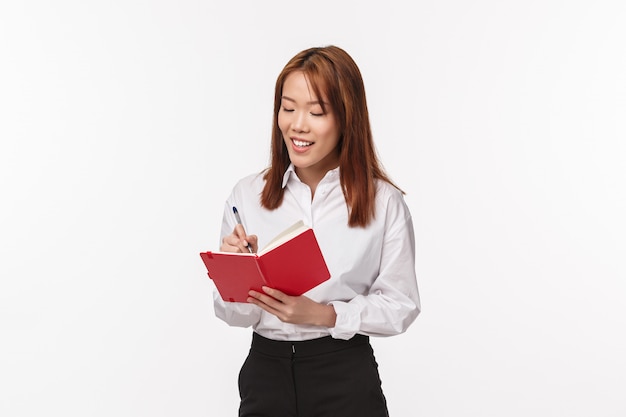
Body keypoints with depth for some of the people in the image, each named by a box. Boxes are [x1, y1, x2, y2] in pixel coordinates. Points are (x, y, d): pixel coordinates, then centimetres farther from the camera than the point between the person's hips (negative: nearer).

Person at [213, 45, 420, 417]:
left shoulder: (385, 202, -8)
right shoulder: (247, 195, -2)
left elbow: (400, 306, -7)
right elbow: (233, 315, 1)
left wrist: (324, 314, -19)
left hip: (347, 378, -2)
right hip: (265, 371, 2)